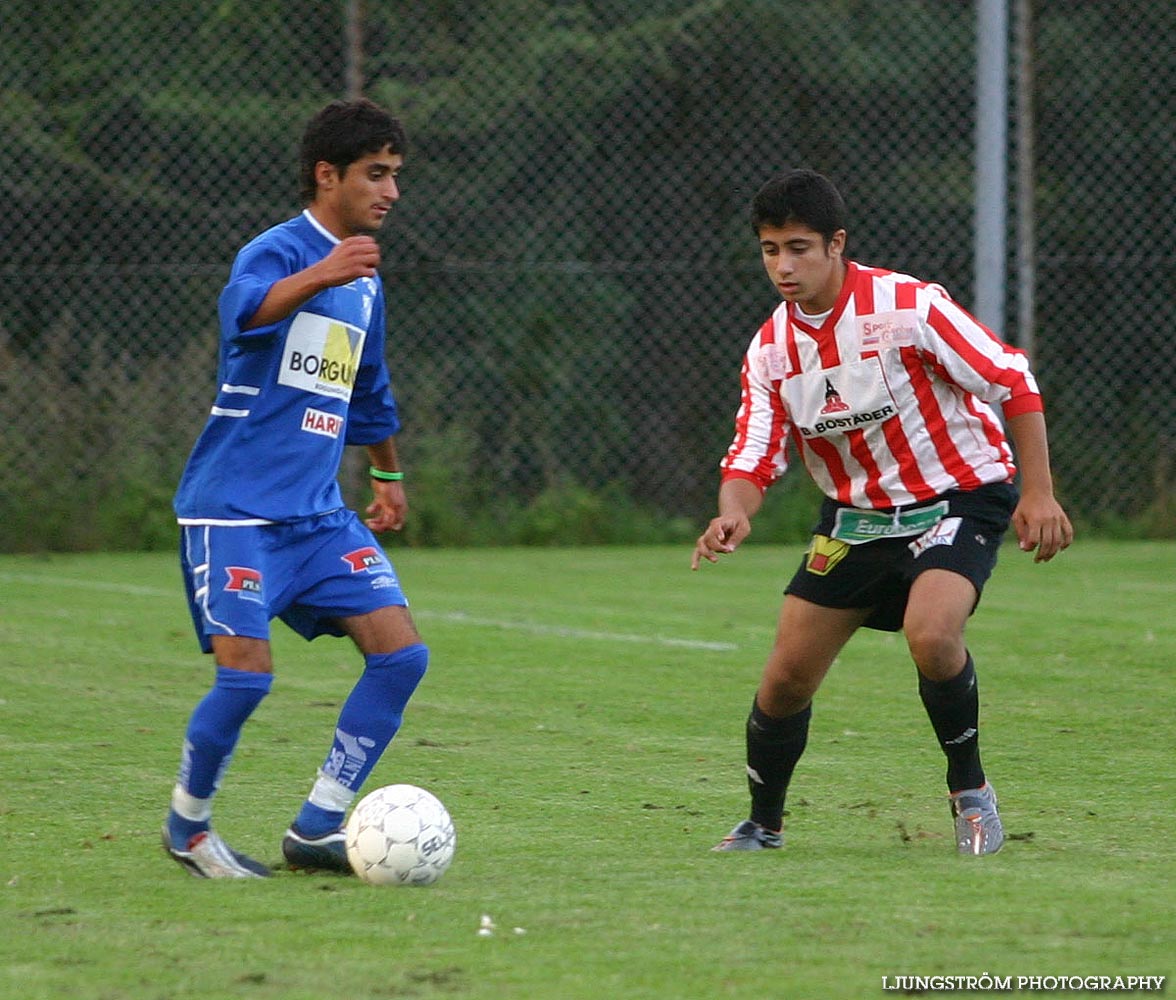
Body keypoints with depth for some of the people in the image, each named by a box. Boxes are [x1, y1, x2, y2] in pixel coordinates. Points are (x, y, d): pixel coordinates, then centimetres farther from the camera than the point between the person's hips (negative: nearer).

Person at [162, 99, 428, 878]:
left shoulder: (364, 279, 14)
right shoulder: (277, 251, -11)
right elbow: (245, 313, -37)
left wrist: (389, 476, 40)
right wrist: (322, 274, -55)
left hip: (318, 515, 8)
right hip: (235, 509, -8)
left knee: (403, 653, -4)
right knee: (247, 674, -15)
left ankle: (316, 829, 4)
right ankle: (188, 826, 10)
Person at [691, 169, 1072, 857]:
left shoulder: (906, 306, -20)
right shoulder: (770, 351, -3)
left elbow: (1013, 381, -14)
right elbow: (754, 457, -3)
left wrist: (1037, 493, -16)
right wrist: (733, 515, -27)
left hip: (959, 497, -5)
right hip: (856, 513, 5)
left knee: (931, 634, -32)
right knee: (786, 676, 0)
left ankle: (970, 790, -8)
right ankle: (763, 826, 23)